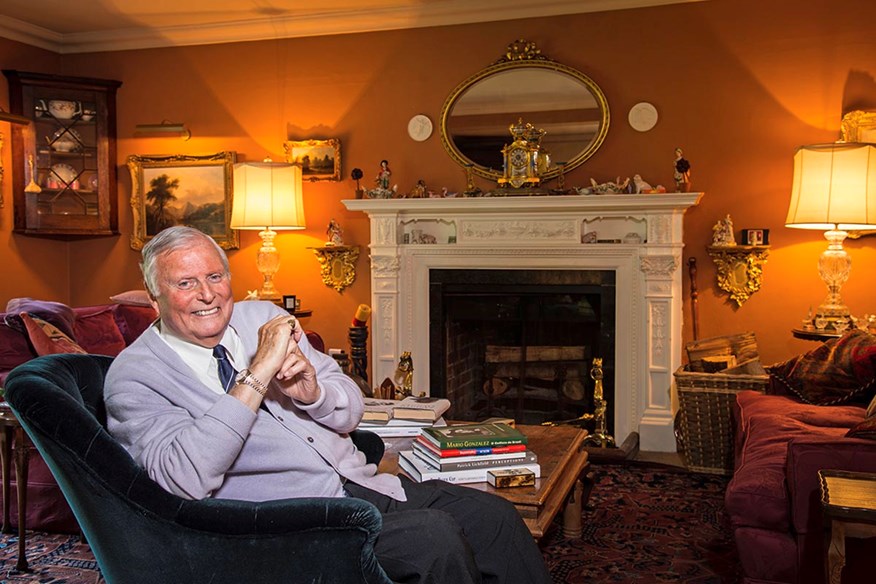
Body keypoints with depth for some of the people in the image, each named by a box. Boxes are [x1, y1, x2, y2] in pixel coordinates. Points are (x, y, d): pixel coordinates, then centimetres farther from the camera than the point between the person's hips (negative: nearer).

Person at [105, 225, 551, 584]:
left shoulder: (261, 316, 11)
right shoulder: (134, 377, -5)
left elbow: (351, 410, 11)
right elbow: (186, 479, -23)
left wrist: (313, 391, -13)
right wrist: (257, 375, -24)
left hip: (363, 484, 6)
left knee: (494, 516, -9)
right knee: (434, 536, -27)